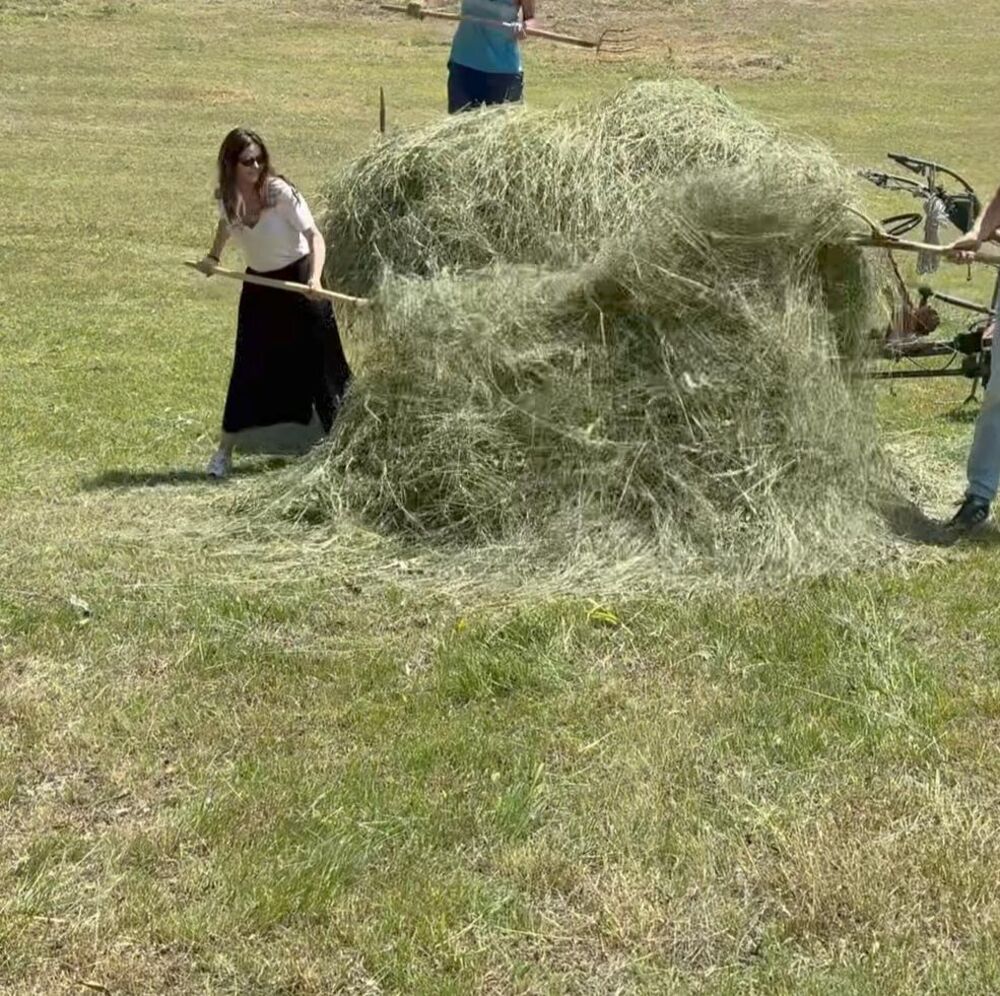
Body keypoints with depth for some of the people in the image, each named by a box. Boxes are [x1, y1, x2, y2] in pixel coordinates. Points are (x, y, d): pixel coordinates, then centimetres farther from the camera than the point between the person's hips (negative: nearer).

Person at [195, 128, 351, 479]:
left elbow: (314, 235, -26)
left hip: (297, 279, -4)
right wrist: (213, 256, 10)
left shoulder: (279, 191, -21)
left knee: (318, 362, 1)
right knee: (249, 370, 2)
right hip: (259, 286, 4)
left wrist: (315, 279, -40)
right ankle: (224, 450, 10)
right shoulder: (226, 196, -7)